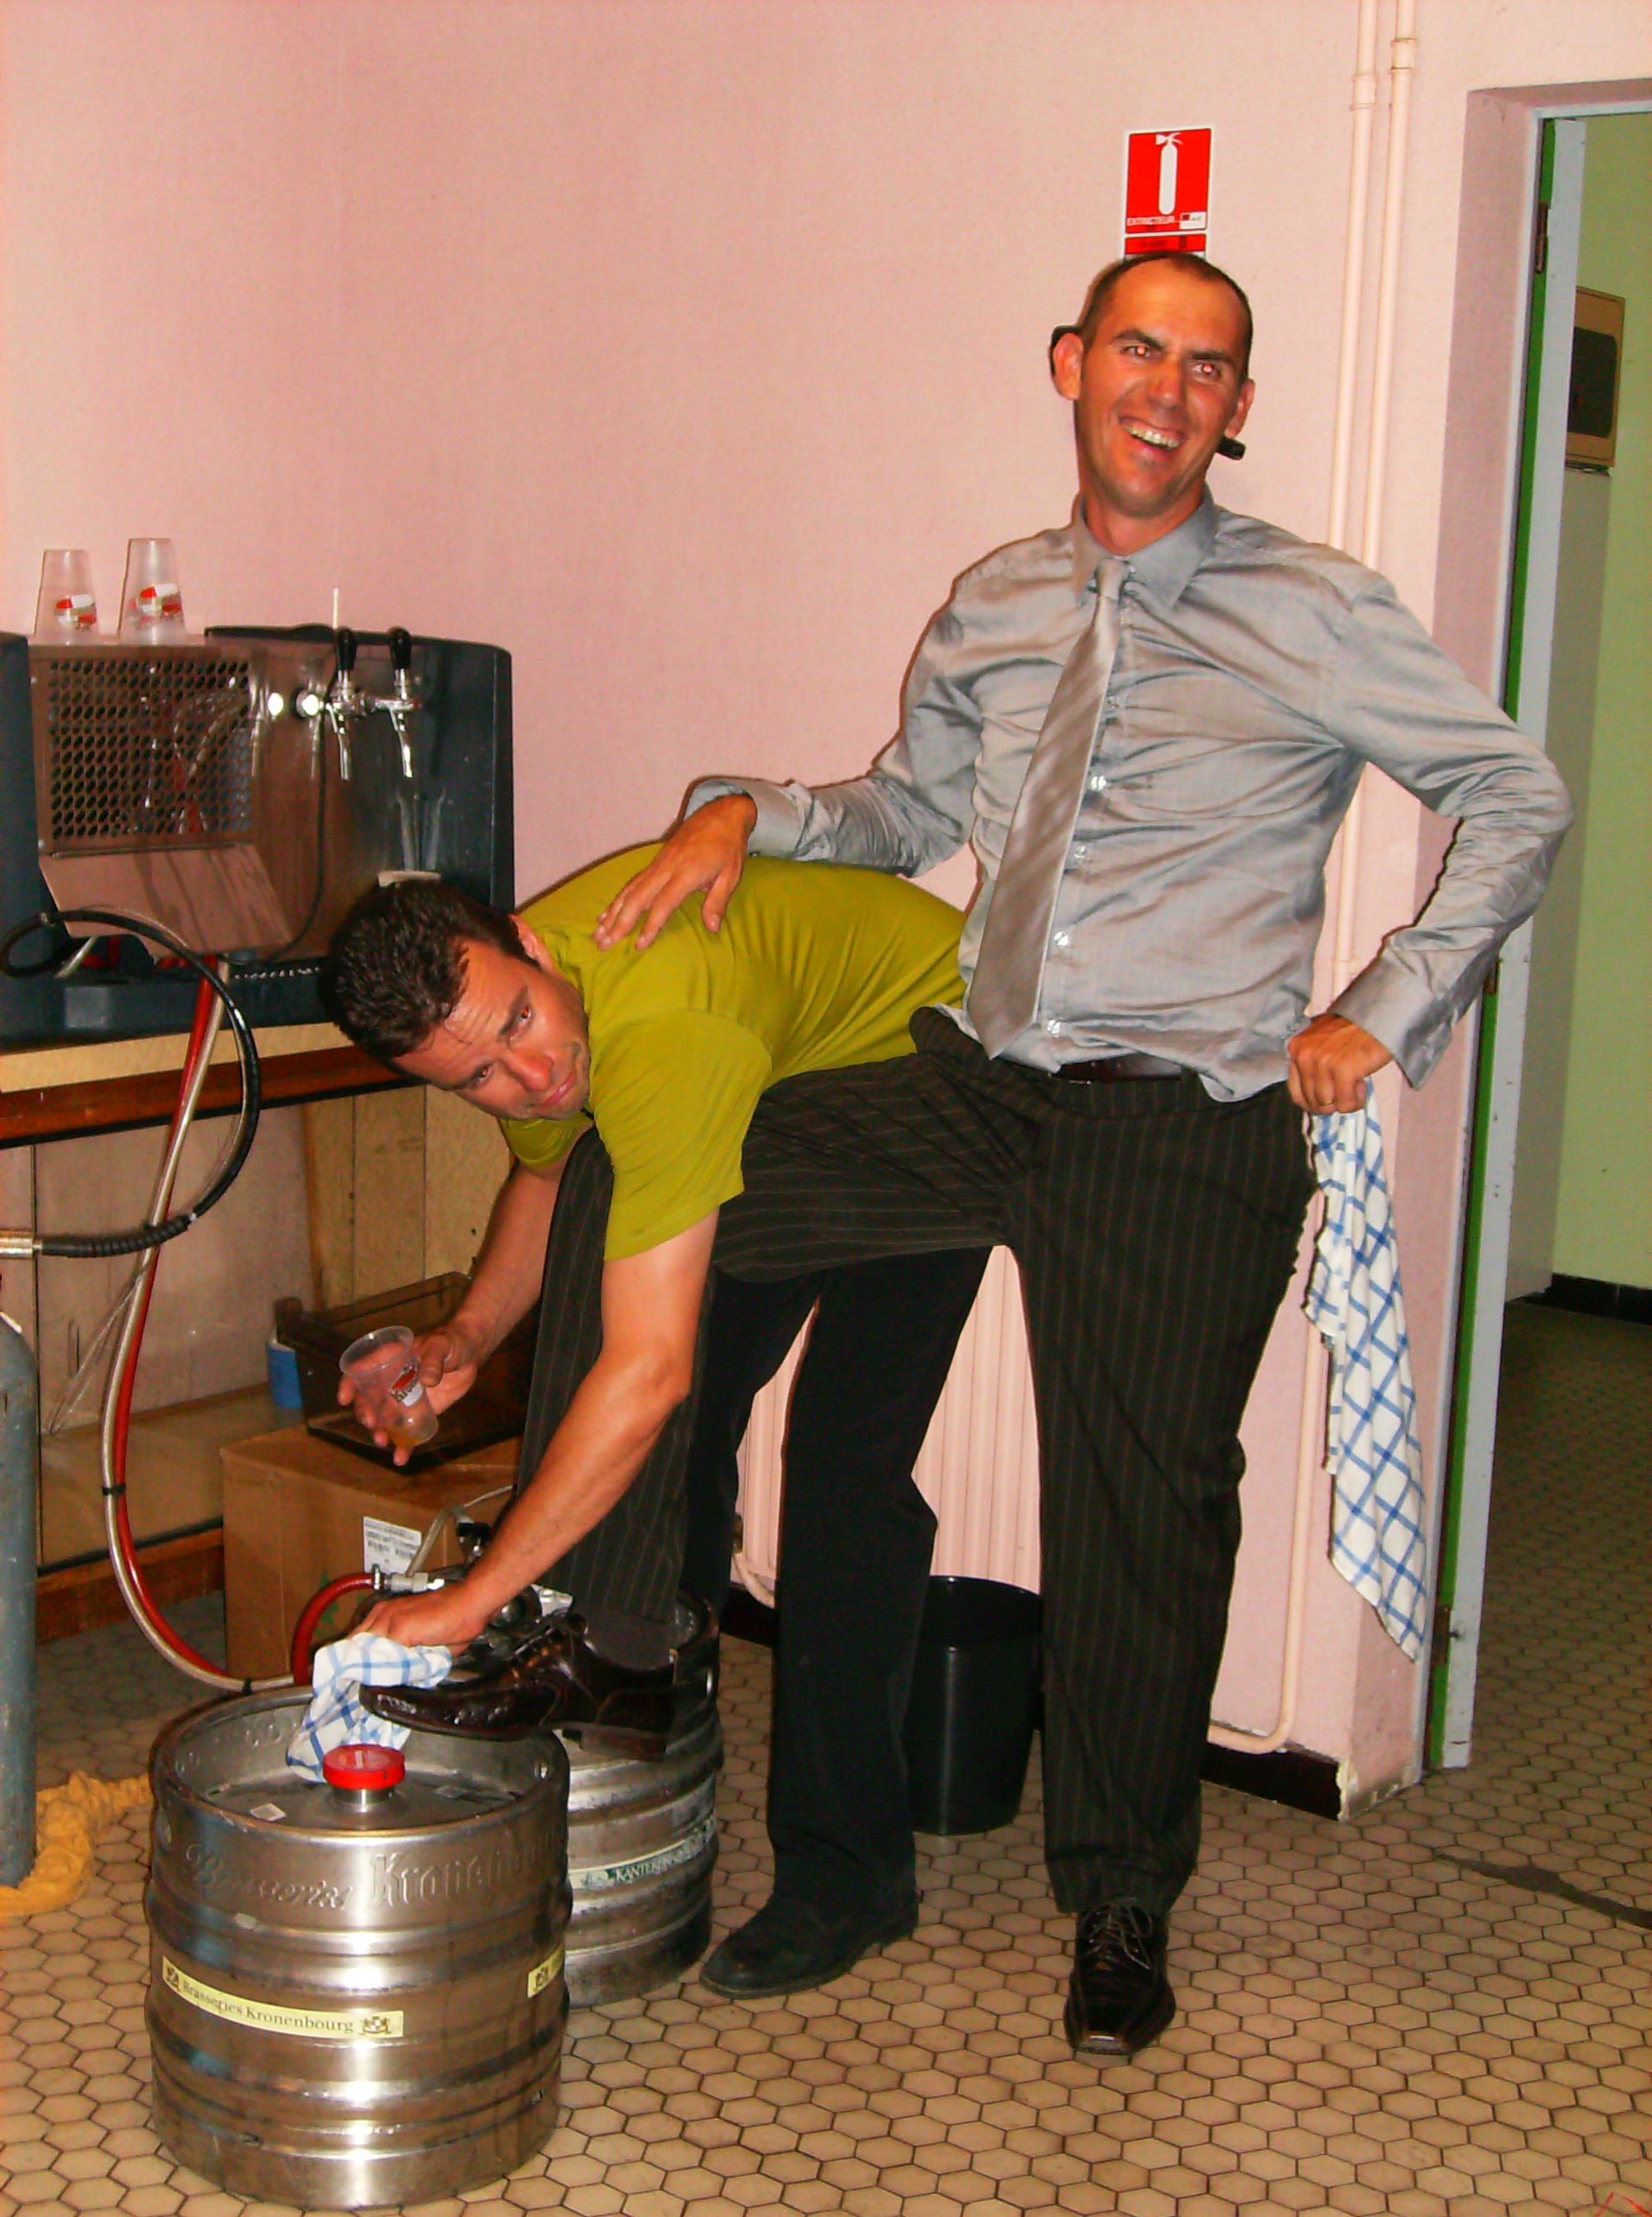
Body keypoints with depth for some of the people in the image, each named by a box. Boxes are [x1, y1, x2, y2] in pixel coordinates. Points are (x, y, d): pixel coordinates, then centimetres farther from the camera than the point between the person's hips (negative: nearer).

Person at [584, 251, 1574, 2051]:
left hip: (1187, 1125, -4)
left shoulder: (1309, 613, -2)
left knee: (1142, 1515, 4)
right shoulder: (992, 607, 12)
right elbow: (913, 804, 25)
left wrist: (1384, 1012, -5)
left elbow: (1518, 800, 2)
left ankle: (1121, 1905, 28)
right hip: (974, 1083, 4)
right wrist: (751, 811, 7)